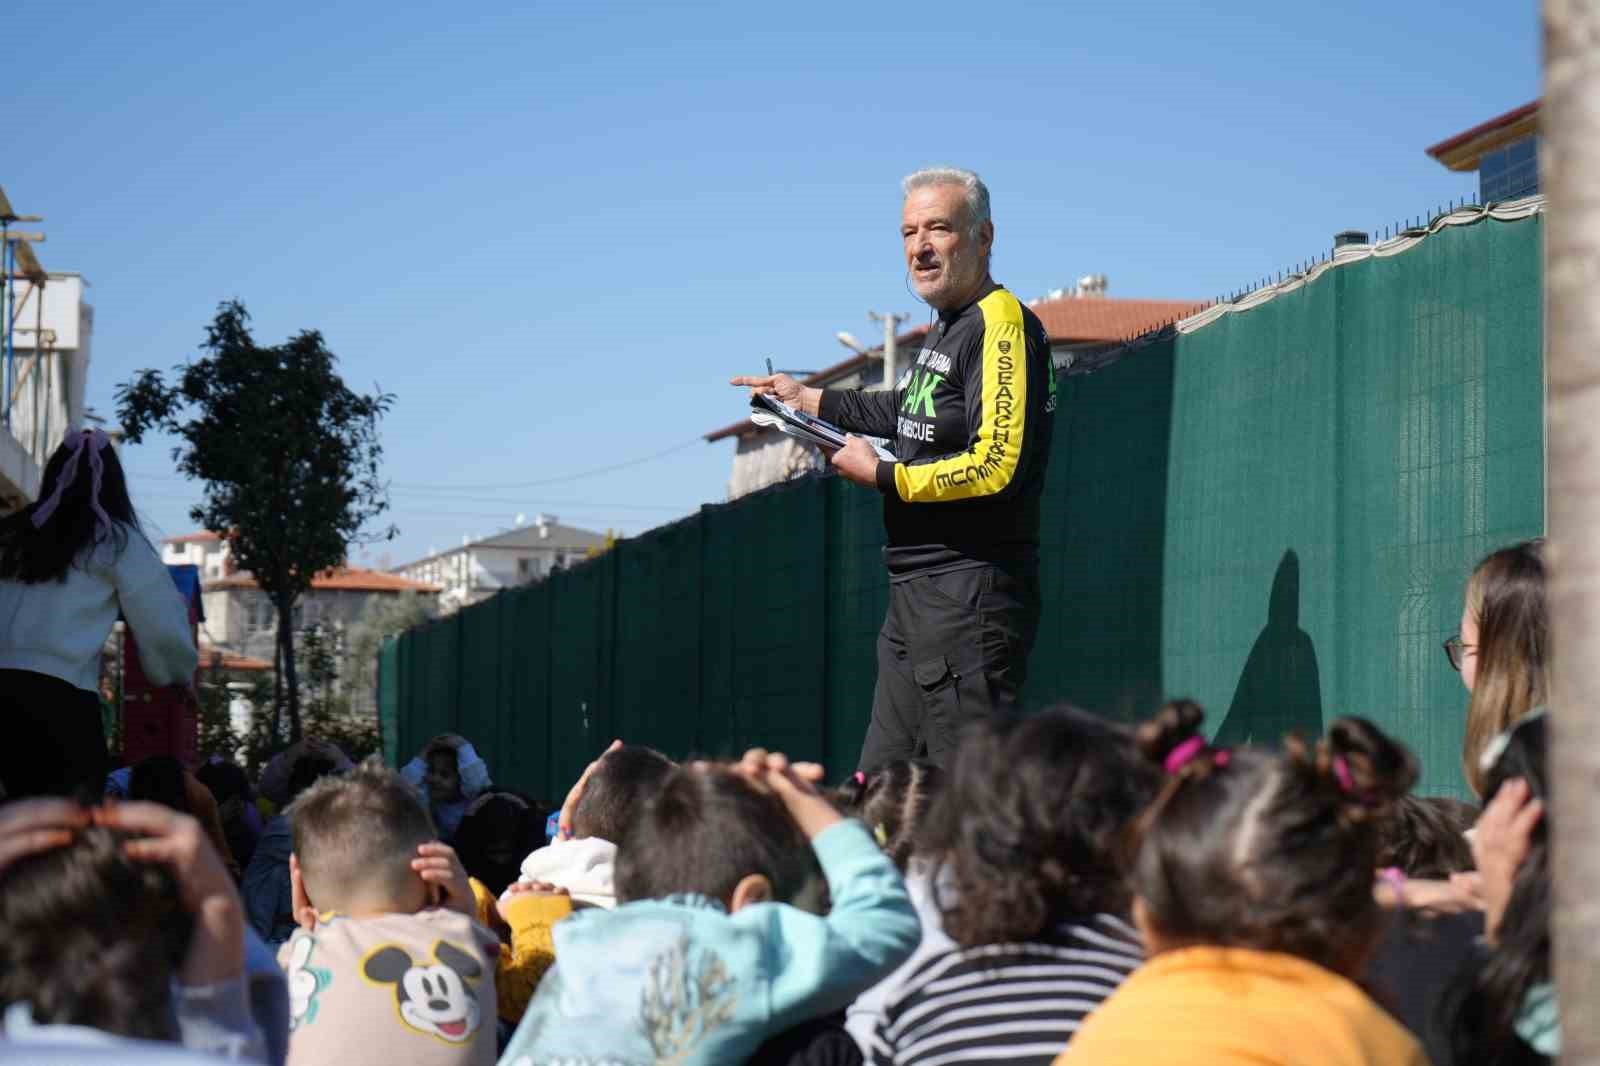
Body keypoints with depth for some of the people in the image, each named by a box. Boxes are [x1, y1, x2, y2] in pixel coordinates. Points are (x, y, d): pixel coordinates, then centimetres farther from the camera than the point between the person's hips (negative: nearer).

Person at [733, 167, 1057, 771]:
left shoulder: (1002, 325, -15)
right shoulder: (948, 330, 16)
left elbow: (996, 467, -25)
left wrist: (881, 477, -13)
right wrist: (807, 398, 38)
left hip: (971, 594, -11)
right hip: (916, 595, 11)